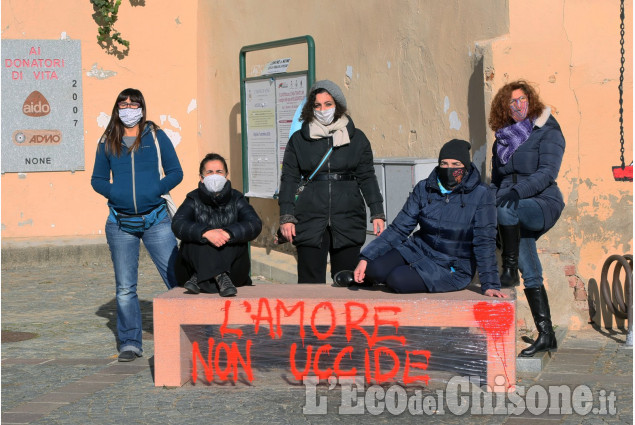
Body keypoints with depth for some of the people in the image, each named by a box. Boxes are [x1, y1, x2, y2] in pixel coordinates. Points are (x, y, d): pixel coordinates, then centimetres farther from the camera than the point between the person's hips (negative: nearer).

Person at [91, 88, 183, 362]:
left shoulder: (156, 137, 5)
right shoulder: (107, 142, 10)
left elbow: (175, 172, 5)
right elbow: (97, 179, 13)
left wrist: (156, 190, -12)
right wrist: (115, 192, -7)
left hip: (156, 219, -2)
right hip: (120, 223, 2)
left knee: (177, 277, -7)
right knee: (125, 287, 5)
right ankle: (130, 343, 14)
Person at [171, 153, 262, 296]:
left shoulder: (236, 199, 6)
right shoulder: (194, 200, 4)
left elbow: (255, 225, -11)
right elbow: (177, 224, -15)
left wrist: (228, 233, -30)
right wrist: (206, 233, -33)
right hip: (197, 262, -1)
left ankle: (199, 278, -33)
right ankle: (221, 278, -41)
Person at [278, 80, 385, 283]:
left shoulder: (357, 138, 10)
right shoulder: (298, 140, 9)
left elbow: (367, 177, 10)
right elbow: (289, 179, 7)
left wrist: (377, 213, 2)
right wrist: (286, 217, -3)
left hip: (348, 221, 1)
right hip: (310, 220, 0)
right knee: (310, 281, -4)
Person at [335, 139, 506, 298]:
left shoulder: (481, 195, -13)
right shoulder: (424, 189, -3)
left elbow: (484, 242, -12)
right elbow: (399, 229, -1)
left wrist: (490, 284, -18)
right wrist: (366, 258, -11)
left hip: (452, 268, -3)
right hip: (418, 250, 3)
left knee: (398, 279, -28)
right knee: (376, 269, -24)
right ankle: (362, 275, 11)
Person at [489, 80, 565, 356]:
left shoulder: (547, 133, -2)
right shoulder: (502, 140, 16)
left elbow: (547, 172, -15)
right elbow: (496, 182, 22)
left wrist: (518, 190, -30)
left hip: (544, 204, -5)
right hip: (515, 215, 6)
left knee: (507, 208, -36)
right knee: (531, 275, -1)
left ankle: (509, 271, -24)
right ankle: (546, 335, 0)